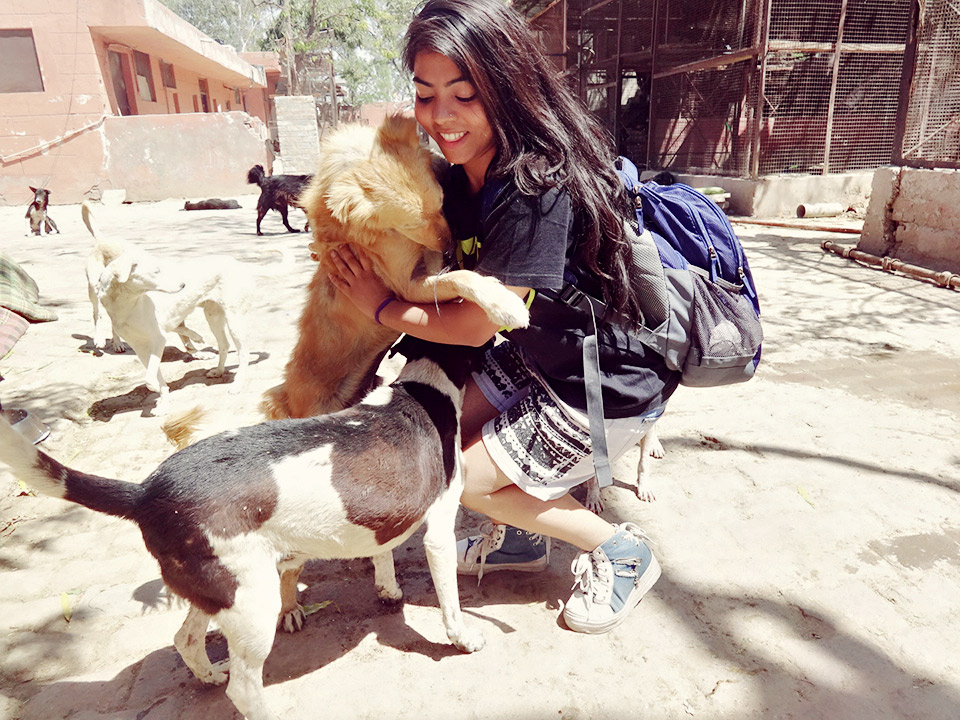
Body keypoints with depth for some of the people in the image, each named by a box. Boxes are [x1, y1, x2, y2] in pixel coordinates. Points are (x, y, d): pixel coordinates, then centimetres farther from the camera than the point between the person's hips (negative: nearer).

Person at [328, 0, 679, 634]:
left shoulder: (537, 189, -30)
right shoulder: (465, 176, -2)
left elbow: (477, 324, -23)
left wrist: (382, 305, -9)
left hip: (612, 389, -8)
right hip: (539, 356, 9)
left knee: (461, 476, -1)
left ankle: (621, 552, 13)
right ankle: (521, 536, 32)